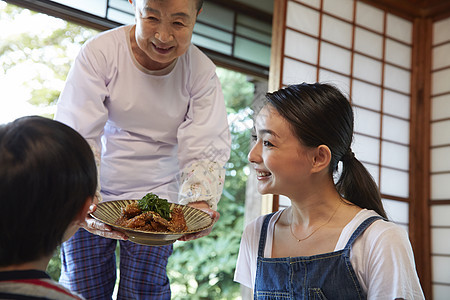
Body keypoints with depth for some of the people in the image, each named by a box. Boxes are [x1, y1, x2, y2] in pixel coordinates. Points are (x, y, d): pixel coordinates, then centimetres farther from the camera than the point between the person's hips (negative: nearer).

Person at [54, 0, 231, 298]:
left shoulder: (202, 72, -11)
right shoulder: (100, 52, -18)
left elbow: (205, 150, -14)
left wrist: (200, 202, -34)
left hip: (157, 198, 1)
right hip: (93, 198, -1)